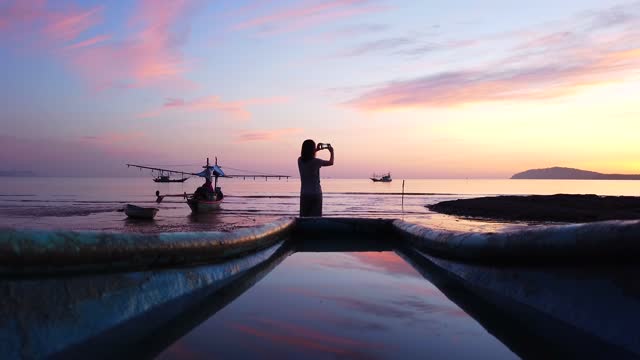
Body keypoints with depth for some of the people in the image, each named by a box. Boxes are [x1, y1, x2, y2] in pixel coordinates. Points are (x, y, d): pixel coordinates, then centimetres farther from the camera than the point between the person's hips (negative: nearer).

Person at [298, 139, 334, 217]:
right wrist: (332, 152, 23)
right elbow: (331, 163, 7)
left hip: (304, 194, 4)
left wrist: (316, 150, 33)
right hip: (315, 194, -4)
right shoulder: (316, 161, -12)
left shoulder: (300, 161, 0)